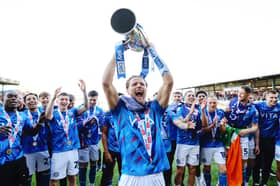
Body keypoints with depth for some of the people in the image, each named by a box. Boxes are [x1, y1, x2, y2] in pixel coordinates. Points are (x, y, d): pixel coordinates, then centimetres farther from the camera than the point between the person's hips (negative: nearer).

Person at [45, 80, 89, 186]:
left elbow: (86, 107, -10)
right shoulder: (54, 114, -5)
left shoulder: (72, 112, 3)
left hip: (73, 150, 3)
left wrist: (84, 91, -25)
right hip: (58, 151, -3)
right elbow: (48, 115, -29)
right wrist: (53, 97, -44)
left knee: (72, 177, 17)